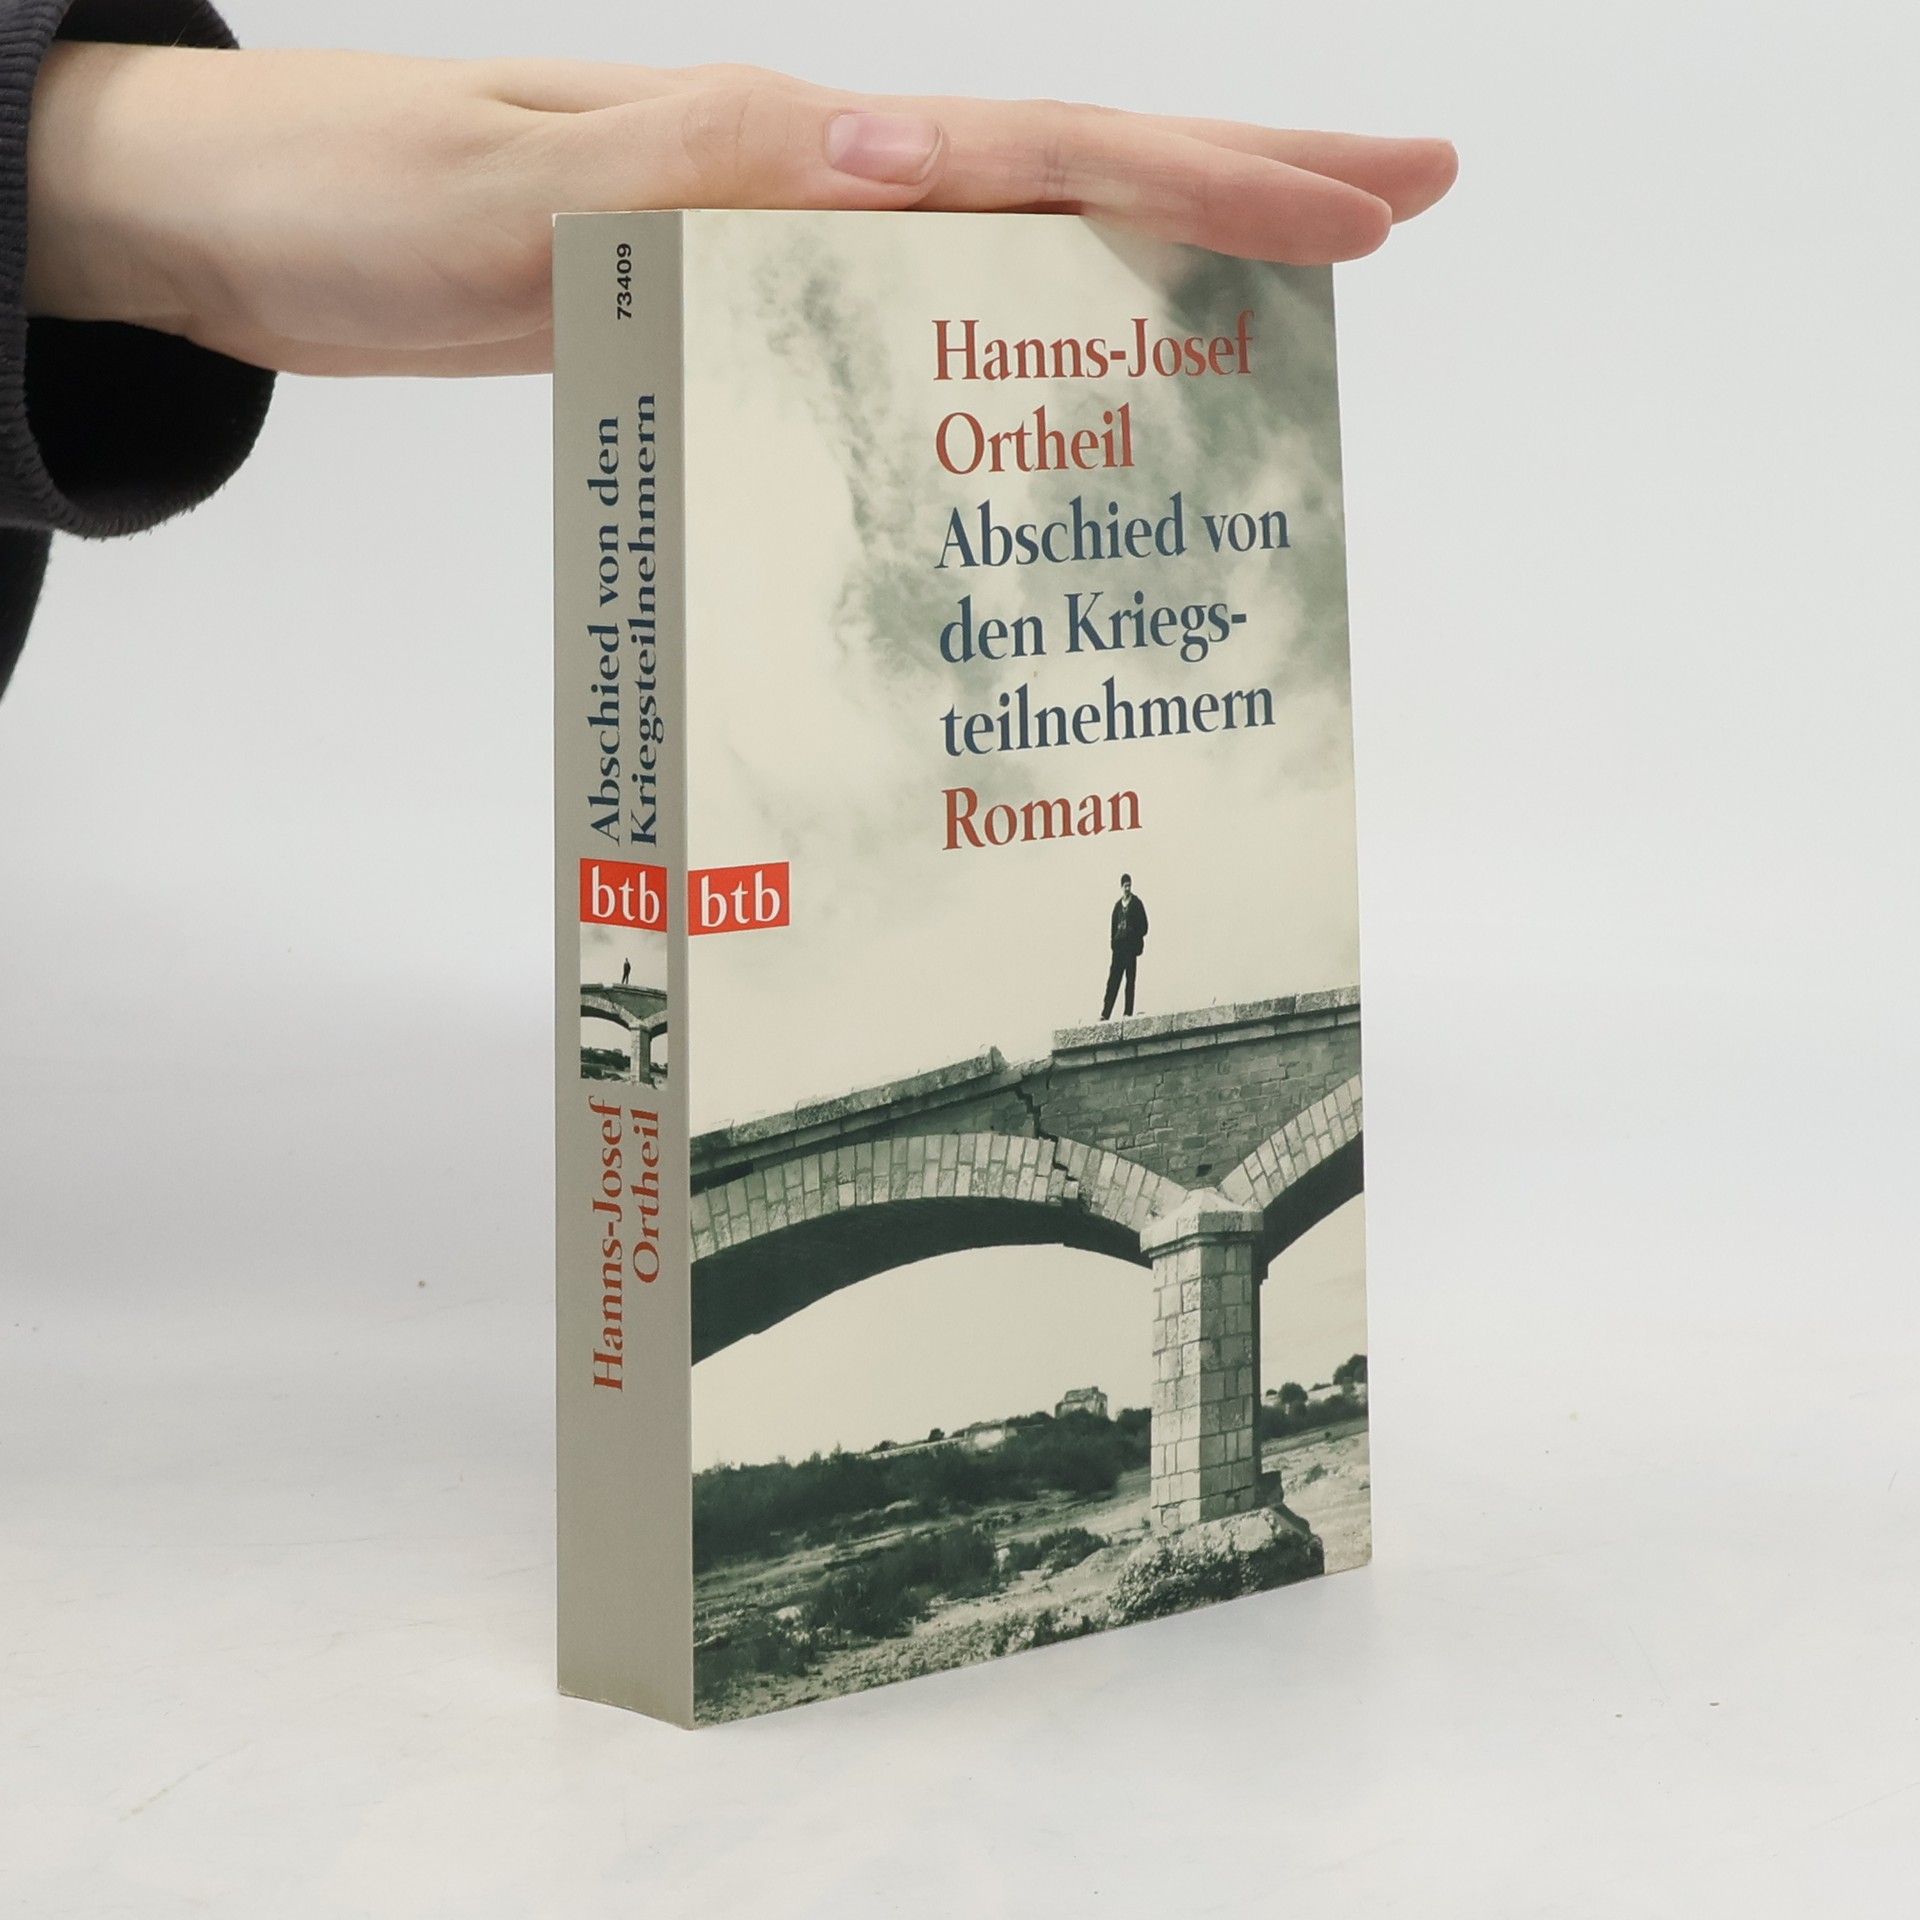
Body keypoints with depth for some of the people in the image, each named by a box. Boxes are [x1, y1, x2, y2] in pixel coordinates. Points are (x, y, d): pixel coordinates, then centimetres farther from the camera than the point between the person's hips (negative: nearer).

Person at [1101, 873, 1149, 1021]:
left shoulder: (1137, 903, 1)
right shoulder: (1118, 905, 16)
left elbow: (1144, 927, -2)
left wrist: (1135, 938, -11)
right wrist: (1113, 941, 4)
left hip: (1131, 946, -5)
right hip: (1119, 947, 5)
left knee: (1130, 980, -5)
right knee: (1113, 980, 0)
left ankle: (1128, 1013, -6)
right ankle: (1105, 1013, -3)